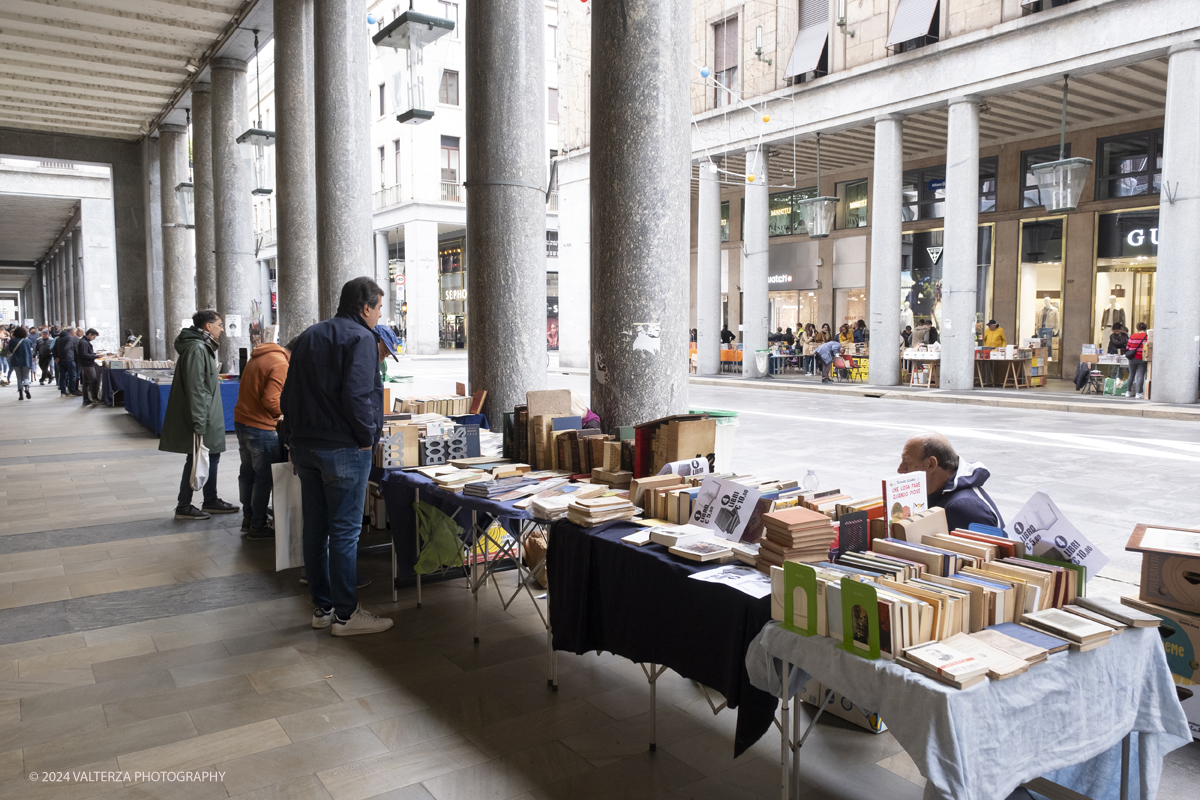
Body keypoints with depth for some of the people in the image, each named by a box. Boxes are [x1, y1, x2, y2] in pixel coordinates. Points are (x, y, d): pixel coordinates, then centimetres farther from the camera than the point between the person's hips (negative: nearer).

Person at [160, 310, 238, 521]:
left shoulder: (203, 347, 16)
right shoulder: (197, 348, -18)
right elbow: (195, 389, -23)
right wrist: (199, 424, -25)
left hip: (209, 416, 10)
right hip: (202, 418, -10)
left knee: (212, 457, 16)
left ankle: (211, 501, 26)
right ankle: (184, 507, 9)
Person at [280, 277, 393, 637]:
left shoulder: (308, 337, 16)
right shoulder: (360, 338, -11)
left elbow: (288, 395, 18)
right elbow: (357, 395, -23)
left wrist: (298, 433, 19)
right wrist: (368, 436, -11)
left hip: (304, 446, 8)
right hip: (342, 448, -8)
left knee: (315, 527, 13)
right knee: (344, 530, -2)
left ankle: (322, 606, 22)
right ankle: (345, 614, 6)